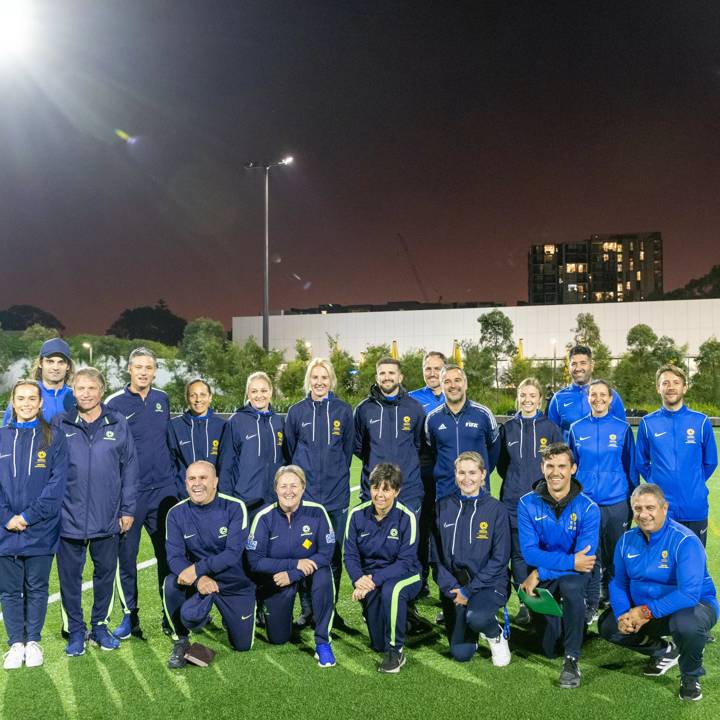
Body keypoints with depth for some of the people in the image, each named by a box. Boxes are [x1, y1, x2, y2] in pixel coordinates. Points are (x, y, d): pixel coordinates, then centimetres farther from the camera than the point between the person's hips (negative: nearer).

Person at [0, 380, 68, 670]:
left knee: (37, 589, 9)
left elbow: (57, 484, -7)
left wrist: (28, 516, -14)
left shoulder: (54, 438, 0)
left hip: (41, 530, -2)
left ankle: (33, 641, 23)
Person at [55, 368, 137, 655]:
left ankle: (100, 626, 29)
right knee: (70, 576, 8)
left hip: (108, 519, 1)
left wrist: (127, 510, 1)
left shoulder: (118, 424, 2)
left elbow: (129, 469, 4)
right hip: (69, 519, 0)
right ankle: (75, 630, 25)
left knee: (105, 573, 11)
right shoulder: (60, 425, 0)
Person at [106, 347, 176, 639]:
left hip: (163, 491, 3)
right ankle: (130, 615, 17)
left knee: (169, 553, 7)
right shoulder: (114, 403, -4)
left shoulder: (162, 400, 8)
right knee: (126, 555, 3)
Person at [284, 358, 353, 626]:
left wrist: (336, 474, 10)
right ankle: (307, 609, 13)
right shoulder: (296, 411, 5)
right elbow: (289, 450, 11)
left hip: (336, 492, 0)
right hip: (303, 490, 0)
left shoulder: (343, 410, 4)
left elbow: (348, 448, 10)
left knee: (333, 552, 5)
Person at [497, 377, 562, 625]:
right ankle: (525, 603, 15)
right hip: (514, 501, 2)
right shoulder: (508, 428, 9)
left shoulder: (551, 428, 3)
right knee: (518, 553, 4)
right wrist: (517, 481, 6)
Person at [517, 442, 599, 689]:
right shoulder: (528, 504, -8)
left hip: (575, 574, -1)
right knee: (549, 649, -12)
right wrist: (569, 561, -23)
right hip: (540, 577, 1)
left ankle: (572, 661, -20)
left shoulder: (588, 508, -11)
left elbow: (584, 558, -17)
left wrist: (540, 573, -22)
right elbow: (529, 551, -14)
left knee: (571, 587, -36)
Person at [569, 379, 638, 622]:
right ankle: (591, 606, 14)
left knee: (615, 556, 10)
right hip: (585, 502, 1)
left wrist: (634, 500, 6)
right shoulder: (577, 429, 4)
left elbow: (630, 466, 6)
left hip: (617, 503, 0)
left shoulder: (622, 428, 0)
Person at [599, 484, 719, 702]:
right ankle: (664, 651, 18)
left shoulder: (685, 541, -23)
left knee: (687, 625, -38)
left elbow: (689, 593, -32)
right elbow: (618, 583, 2)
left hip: (694, 605, -6)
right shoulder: (627, 540, -3)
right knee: (608, 625, -8)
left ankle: (690, 676, -4)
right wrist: (623, 614, -18)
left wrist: (646, 612, -33)